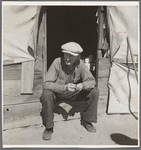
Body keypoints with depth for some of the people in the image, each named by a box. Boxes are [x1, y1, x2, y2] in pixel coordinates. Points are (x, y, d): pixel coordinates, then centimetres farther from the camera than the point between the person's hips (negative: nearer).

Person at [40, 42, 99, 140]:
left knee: (94, 91, -15)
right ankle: (48, 127, -12)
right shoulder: (57, 63, -24)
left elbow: (92, 81, -10)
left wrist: (83, 85, -33)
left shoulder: (80, 64, -16)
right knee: (46, 94, -35)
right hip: (57, 93, -2)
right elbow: (47, 84, -27)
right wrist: (64, 87, -42)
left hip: (74, 93, 3)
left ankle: (86, 120, 4)